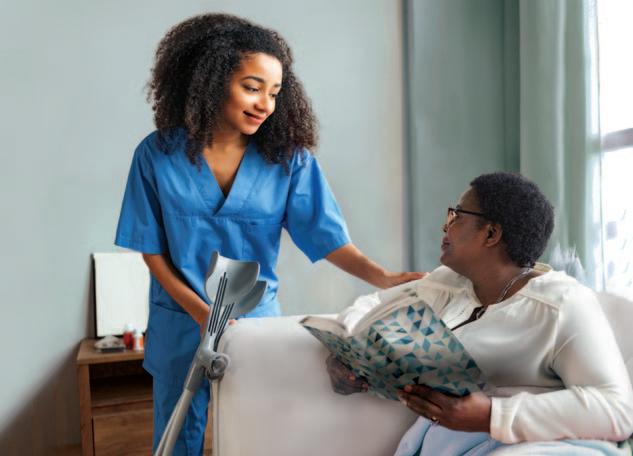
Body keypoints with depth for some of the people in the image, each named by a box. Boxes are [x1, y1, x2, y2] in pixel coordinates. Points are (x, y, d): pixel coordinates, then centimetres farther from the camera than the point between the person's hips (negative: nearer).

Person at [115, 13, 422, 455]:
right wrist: (203, 315, -15)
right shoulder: (158, 154, -11)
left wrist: (382, 276, -33)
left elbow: (328, 237, -16)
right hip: (181, 323, 1)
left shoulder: (288, 157, -12)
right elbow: (153, 251, -7)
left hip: (257, 319, 0)